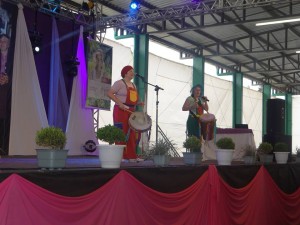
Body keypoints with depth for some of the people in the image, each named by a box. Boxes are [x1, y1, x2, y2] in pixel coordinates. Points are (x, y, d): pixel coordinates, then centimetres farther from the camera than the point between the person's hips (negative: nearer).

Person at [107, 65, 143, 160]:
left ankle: (131, 155, 12)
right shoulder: (120, 83, -6)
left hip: (131, 112, 8)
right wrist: (120, 103, -22)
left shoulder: (133, 85, 19)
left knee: (132, 133, 7)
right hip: (121, 111, -8)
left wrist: (138, 103, 6)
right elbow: (109, 93, -14)